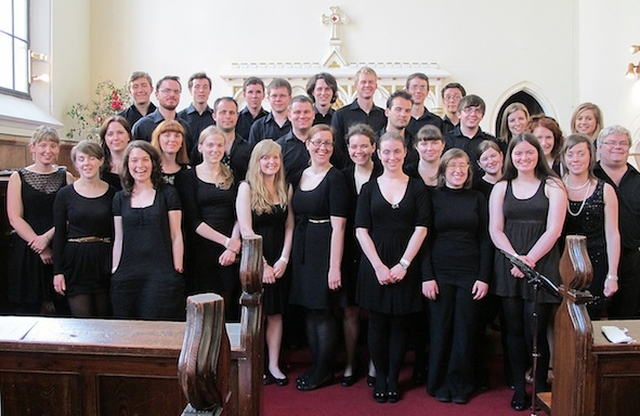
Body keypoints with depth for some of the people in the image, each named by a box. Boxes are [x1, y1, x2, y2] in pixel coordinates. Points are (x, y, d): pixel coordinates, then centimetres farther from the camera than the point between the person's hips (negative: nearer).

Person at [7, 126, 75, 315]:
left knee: (63, 306, 1)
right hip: (28, 251, -1)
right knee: (28, 308, 3)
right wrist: (40, 248, -10)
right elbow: (15, 219, -3)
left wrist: (47, 237, -14)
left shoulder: (66, 177, 7)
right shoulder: (18, 177, 4)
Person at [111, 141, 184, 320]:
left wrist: (178, 271, -4)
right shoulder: (120, 198, 12)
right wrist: (114, 272, 10)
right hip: (126, 277, 3)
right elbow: (118, 239, 15)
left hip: (161, 276, -3)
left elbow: (176, 235, 1)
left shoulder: (167, 194, 3)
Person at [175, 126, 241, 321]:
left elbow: (239, 216, 6)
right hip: (200, 251, -2)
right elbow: (193, 220, -4)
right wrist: (226, 241, -12)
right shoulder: (188, 177, 3)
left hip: (228, 254, 3)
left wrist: (233, 247, -9)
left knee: (227, 310, 3)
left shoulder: (232, 177, 13)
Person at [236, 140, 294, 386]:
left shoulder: (286, 189, 7)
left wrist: (284, 259, -8)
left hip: (279, 261, 4)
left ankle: (274, 366, 17)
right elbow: (246, 229, -11)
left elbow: (289, 227, 3)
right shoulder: (247, 187, -6)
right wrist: (262, 263, -13)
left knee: (275, 314, 9)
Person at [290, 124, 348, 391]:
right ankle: (315, 365, 27)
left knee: (323, 312, 2)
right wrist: (292, 253, 8)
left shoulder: (335, 178, -10)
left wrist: (335, 266, -19)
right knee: (310, 309, 14)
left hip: (324, 250, -7)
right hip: (302, 249, 7)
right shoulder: (300, 176, 11)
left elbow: (338, 226, -15)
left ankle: (324, 371, 18)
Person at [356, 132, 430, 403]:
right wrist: (378, 266, -10)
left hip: (406, 265, 0)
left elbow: (421, 228, -2)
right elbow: (361, 230, -1)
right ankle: (380, 377, 18)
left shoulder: (417, 187, 4)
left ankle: (394, 379, 18)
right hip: (374, 264, 1)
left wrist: (404, 264, -11)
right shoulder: (369, 188, 6)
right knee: (378, 322, 6)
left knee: (400, 323, 6)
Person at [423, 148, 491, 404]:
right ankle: (439, 384, 20)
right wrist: (427, 276, -8)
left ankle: (460, 385, 20)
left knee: (465, 330, 5)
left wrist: (484, 277, -2)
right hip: (440, 273, -1)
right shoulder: (432, 197, 2)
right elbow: (424, 238, -1)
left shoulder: (477, 199, 7)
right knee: (440, 329, 5)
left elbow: (484, 240, 6)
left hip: (470, 273, 1)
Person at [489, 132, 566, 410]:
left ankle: (540, 389, 15)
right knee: (514, 329, 7)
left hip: (542, 265, -2)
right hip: (508, 267, 3)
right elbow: (495, 230, 4)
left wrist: (530, 259, -14)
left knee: (536, 331, -3)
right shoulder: (501, 188, 12)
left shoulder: (552, 186, 4)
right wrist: (515, 257, -11)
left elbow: (553, 229, -4)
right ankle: (518, 388, 19)